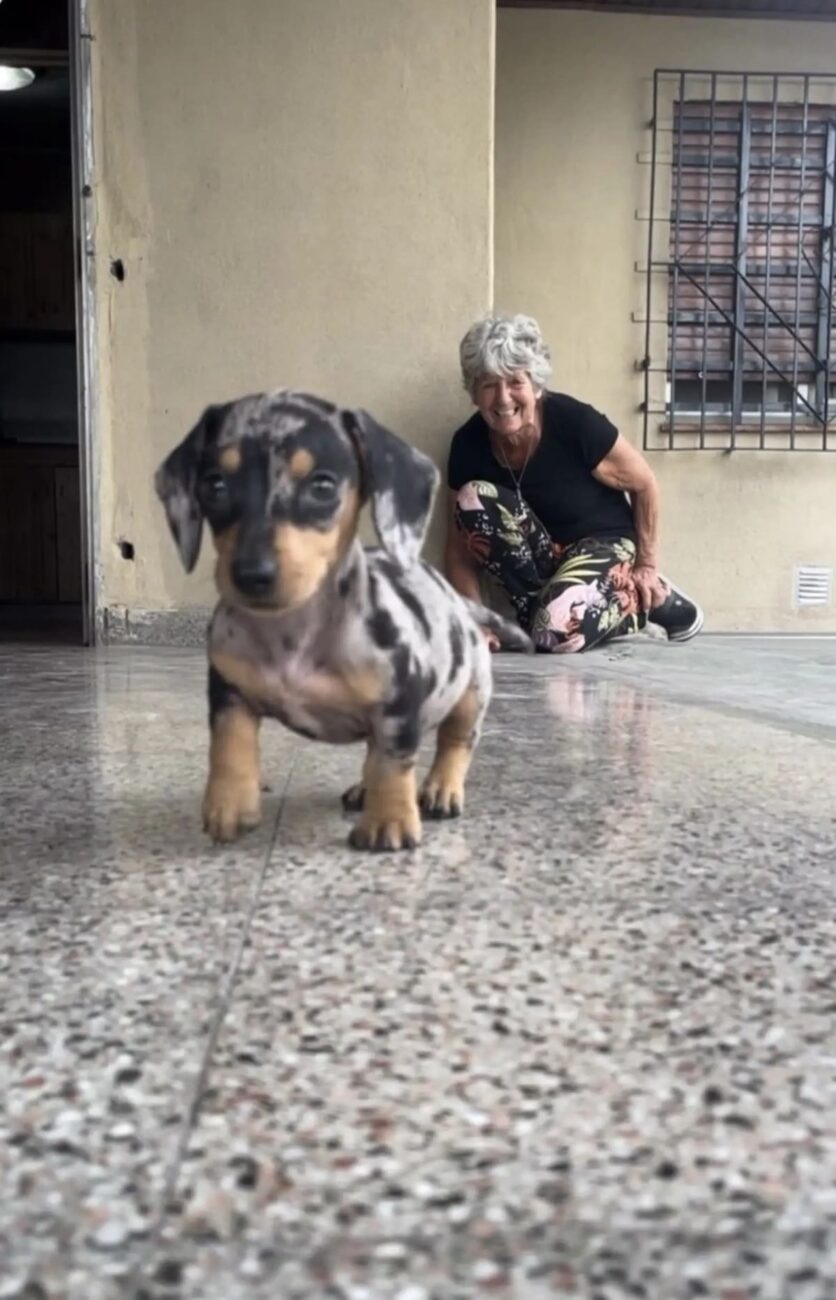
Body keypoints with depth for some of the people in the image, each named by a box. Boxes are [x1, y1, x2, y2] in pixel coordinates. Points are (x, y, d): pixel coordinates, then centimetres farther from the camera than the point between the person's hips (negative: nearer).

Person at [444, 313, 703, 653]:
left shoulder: (575, 423, -25)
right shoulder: (468, 444, -13)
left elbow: (644, 484, -9)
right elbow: (459, 546, -7)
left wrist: (646, 566, -2)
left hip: (604, 546, -3)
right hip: (540, 557, 3)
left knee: (555, 634, -32)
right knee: (472, 498, -25)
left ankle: (651, 599, -1)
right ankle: (546, 602, -12)